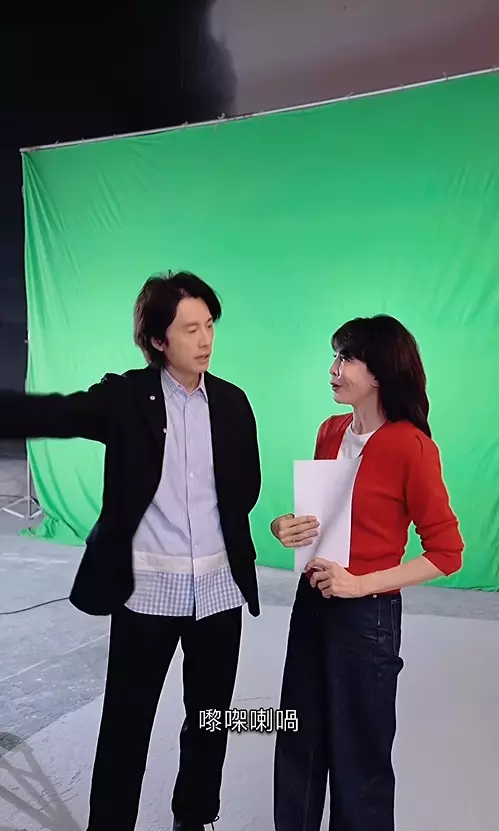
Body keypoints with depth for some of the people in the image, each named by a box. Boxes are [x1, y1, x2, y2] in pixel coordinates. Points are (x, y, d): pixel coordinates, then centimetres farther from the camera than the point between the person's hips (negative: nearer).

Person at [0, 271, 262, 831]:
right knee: (125, 725, 9)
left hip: (219, 586, 3)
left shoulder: (232, 402, 2)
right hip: (147, 588, -3)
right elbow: (48, 413, -20)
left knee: (209, 718, 19)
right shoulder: (125, 396, -7)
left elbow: (246, 487, 10)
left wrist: (217, 535, 0)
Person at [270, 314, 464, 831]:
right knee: (299, 741, 20)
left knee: (357, 751, 14)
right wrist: (287, 527, -6)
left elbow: (447, 552, -14)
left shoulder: (412, 447, -18)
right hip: (311, 601, 6)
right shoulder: (331, 431, 2)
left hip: (366, 614, -6)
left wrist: (361, 584, -19)